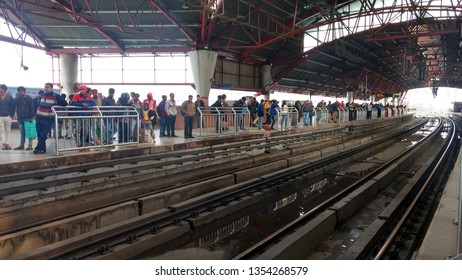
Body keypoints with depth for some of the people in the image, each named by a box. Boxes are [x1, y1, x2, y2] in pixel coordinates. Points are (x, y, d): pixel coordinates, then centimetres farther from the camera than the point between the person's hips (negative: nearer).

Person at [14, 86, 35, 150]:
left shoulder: (29, 98, -4)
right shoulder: (17, 99, 15)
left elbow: (32, 108, -10)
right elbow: (14, 105, 1)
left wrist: (31, 117, -16)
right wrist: (16, 98, -4)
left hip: (27, 118, -6)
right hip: (20, 118, 6)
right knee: (22, 132, 10)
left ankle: (30, 145, 0)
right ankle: (21, 145, 14)